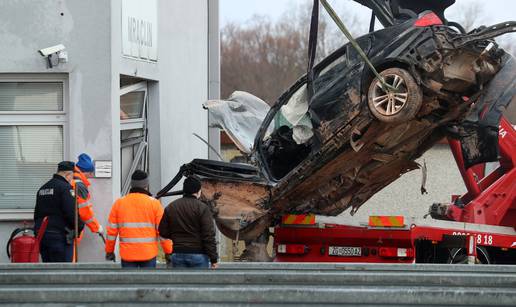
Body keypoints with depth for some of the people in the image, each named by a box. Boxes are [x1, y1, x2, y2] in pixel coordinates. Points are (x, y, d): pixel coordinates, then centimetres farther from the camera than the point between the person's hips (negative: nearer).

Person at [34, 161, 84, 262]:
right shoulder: (65, 188, -11)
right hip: (60, 235, -8)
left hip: (41, 234, 8)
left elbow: (37, 213, 21)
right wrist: (80, 226, -1)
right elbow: (71, 213, -17)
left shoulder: (42, 188, 17)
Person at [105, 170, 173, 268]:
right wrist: (168, 252, 5)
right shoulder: (154, 203, -4)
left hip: (127, 254, 1)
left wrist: (109, 251, 16)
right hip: (149, 253, -1)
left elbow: (111, 230, 5)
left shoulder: (119, 203, 2)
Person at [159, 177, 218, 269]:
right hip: (198, 254, -4)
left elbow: (163, 232, 9)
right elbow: (209, 236, -11)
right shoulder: (202, 208, -8)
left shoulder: (170, 207, 6)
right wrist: (213, 259, -8)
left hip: (177, 254, 4)